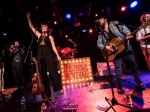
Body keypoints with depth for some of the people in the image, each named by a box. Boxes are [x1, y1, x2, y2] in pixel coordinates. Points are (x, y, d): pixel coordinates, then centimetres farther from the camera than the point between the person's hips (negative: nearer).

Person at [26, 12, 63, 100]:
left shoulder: (50, 37, 7)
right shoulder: (39, 36, 18)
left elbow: (53, 47, -5)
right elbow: (31, 27, 28)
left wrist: (58, 56, -17)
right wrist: (28, 18, 28)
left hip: (49, 55, -4)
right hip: (41, 56, 5)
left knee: (53, 72, -7)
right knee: (43, 74, 5)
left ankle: (59, 88, 4)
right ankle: (46, 94, 14)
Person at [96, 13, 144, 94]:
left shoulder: (114, 24, 0)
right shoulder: (101, 33, 3)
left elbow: (124, 28, -6)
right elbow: (98, 43, -3)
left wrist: (128, 35, -26)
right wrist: (105, 47, -21)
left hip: (125, 46, 0)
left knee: (133, 63, 9)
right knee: (117, 67, -5)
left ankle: (137, 80, 31)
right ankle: (119, 86, 7)